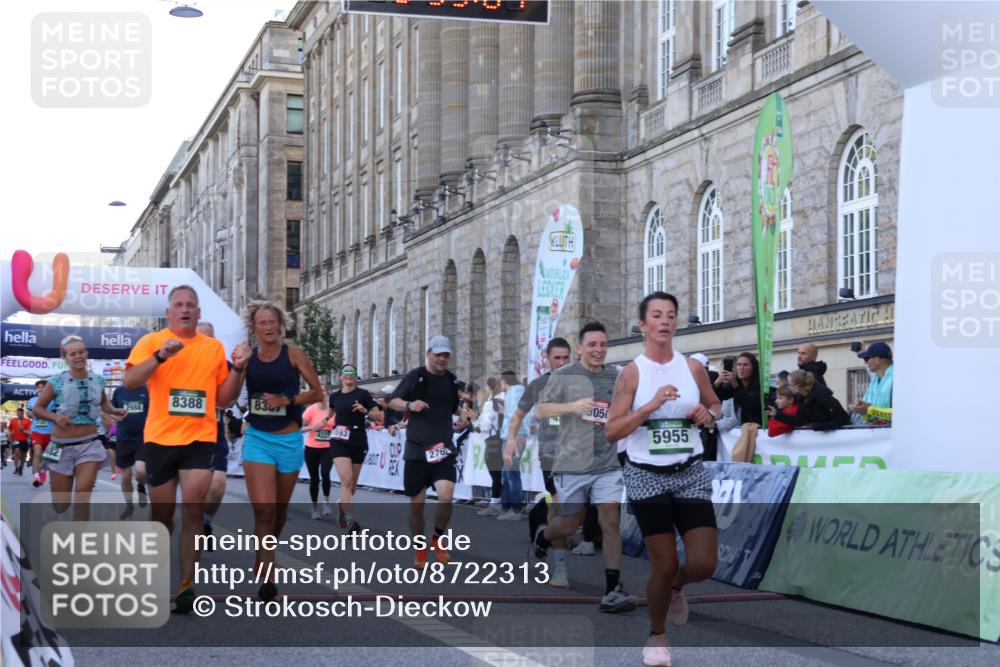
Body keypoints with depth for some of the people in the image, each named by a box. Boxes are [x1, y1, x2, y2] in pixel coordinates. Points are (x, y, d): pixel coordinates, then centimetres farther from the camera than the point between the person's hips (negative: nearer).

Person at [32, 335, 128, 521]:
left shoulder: (97, 380, 2)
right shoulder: (57, 381, -7)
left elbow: (104, 403, 21)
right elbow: (37, 409, 0)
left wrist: (114, 411, 0)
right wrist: (56, 417, -17)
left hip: (90, 444, 1)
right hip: (62, 445, -1)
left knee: (82, 497, -16)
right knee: (61, 505, 6)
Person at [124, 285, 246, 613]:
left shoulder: (214, 347, 9)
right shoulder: (151, 341, 1)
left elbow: (223, 398, 13)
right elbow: (129, 382, -13)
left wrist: (238, 369, -3)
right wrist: (160, 356, -25)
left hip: (199, 439, 0)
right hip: (160, 438, 0)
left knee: (193, 510, -15)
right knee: (163, 516, 10)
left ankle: (186, 585, -12)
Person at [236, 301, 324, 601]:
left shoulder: (293, 354, -2)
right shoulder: (247, 356, 2)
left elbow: (318, 392, -1)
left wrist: (288, 400, -15)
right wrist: (237, 365, -15)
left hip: (289, 440, 0)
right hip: (257, 438, 0)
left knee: (279, 510, 14)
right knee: (263, 510, -15)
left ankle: (263, 559, 38)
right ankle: (267, 578, -15)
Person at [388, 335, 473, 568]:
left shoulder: (452, 380, 9)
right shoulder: (415, 376, -4)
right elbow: (392, 401, -2)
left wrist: (462, 415, 4)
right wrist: (410, 405, -22)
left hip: (444, 447, 2)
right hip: (417, 448, -2)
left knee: (446, 497, -17)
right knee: (417, 503, 4)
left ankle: (438, 540, 8)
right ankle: (420, 550, 22)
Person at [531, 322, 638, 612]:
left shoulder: (616, 378, 10)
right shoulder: (564, 376, -1)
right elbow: (540, 410, -3)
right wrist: (572, 406, -18)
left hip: (608, 465, 2)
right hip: (572, 464, -2)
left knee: (611, 522, -10)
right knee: (570, 524, 9)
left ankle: (613, 591, -10)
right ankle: (544, 536, 45)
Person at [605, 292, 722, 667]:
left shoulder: (693, 367, 3)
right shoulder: (632, 373, -6)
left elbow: (715, 405, 19)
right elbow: (612, 431, -10)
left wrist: (708, 415, -4)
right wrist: (652, 405, -21)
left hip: (691, 474, 3)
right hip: (647, 477, -3)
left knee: (704, 564, -6)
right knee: (663, 565, 0)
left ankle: (676, 588, 31)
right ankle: (657, 636, 25)